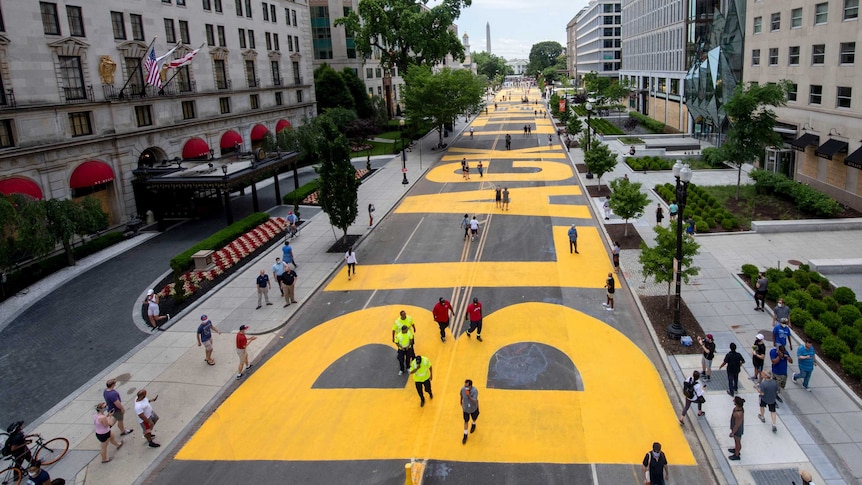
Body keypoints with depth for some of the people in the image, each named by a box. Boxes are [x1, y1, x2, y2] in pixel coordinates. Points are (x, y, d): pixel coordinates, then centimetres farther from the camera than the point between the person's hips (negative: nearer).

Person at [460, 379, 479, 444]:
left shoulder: (475, 391, -34)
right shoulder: (463, 389, -24)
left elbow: (474, 401, -37)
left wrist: (469, 396, -50)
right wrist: (461, 402, 15)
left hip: (473, 408, -1)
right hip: (465, 408, 1)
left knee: (474, 418, 27)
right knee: (466, 421, 12)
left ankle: (473, 425, 61)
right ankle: (465, 435, 30)